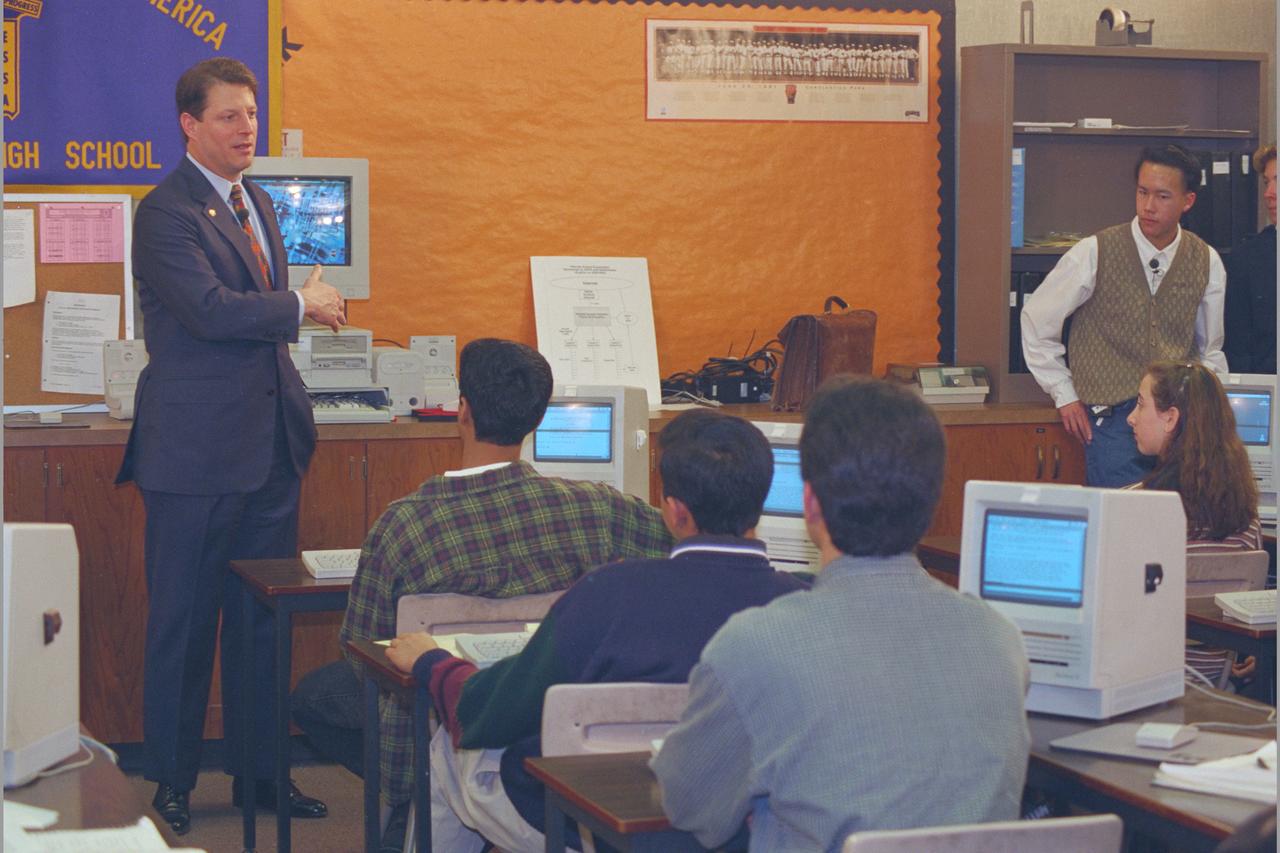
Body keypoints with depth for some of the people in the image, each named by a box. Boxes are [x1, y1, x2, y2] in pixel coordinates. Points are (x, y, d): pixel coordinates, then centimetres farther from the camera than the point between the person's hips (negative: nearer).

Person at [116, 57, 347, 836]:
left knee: (264, 621, 11)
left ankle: (260, 773, 20)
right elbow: (211, 309, -24)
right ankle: (173, 779, 14)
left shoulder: (258, 204, 15)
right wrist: (302, 306, -10)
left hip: (270, 442, 8)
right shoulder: (168, 213, -12)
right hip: (198, 449, -8)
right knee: (184, 621, 2)